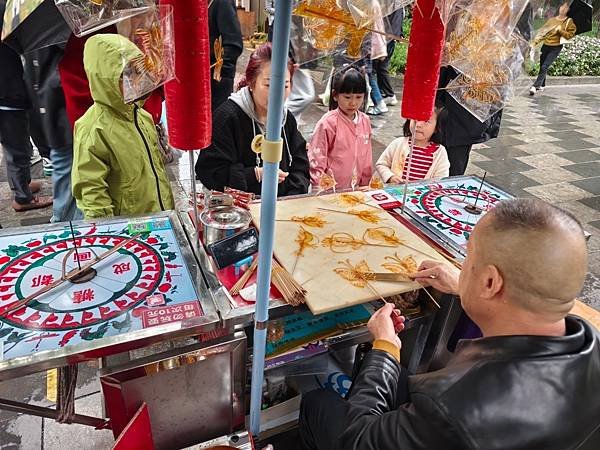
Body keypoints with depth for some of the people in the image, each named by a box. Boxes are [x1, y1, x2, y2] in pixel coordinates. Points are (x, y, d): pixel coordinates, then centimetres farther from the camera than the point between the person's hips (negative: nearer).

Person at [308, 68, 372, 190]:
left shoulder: (365, 121, 1)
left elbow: (367, 157, 10)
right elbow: (316, 161, -10)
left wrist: (365, 184, 12)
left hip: (355, 189, 5)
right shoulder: (328, 122, -14)